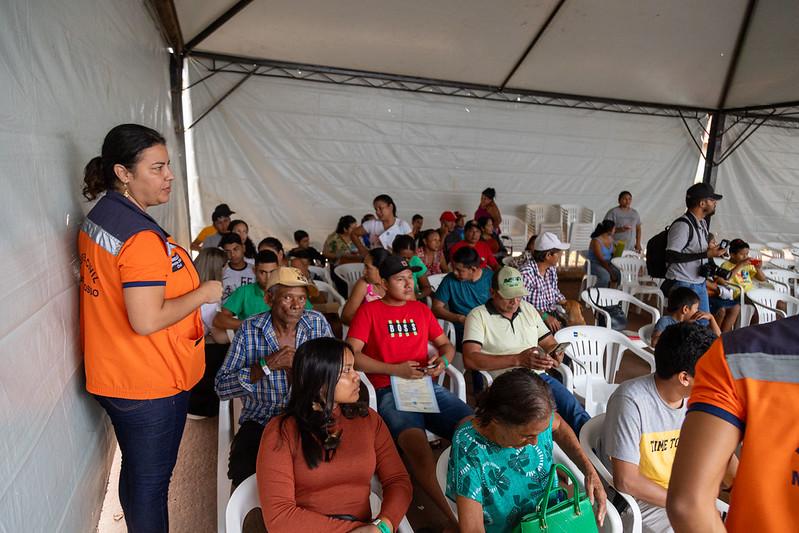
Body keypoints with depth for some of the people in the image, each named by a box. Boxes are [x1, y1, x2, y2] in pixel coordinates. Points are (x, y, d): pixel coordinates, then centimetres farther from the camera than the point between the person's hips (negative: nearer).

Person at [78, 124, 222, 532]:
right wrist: (203, 293, -17)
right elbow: (147, 321, -29)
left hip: (112, 376, 9)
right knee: (151, 481, 9)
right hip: (150, 383, -9)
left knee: (135, 471, 25)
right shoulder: (142, 237, -25)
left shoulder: (95, 221, 6)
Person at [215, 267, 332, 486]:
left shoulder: (318, 323, -1)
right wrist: (267, 365, -20)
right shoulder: (249, 330, -4)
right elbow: (222, 388, -8)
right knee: (244, 472, -24)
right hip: (260, 422, 0)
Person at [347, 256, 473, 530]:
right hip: (389, 390, -4)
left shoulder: (421, 309, 20)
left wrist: (442, 359, 1)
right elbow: (352, 354, -5)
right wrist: (395, 369, -11)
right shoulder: (368, 311, 5)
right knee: (416, 442, -34)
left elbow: (446, 344, 26)